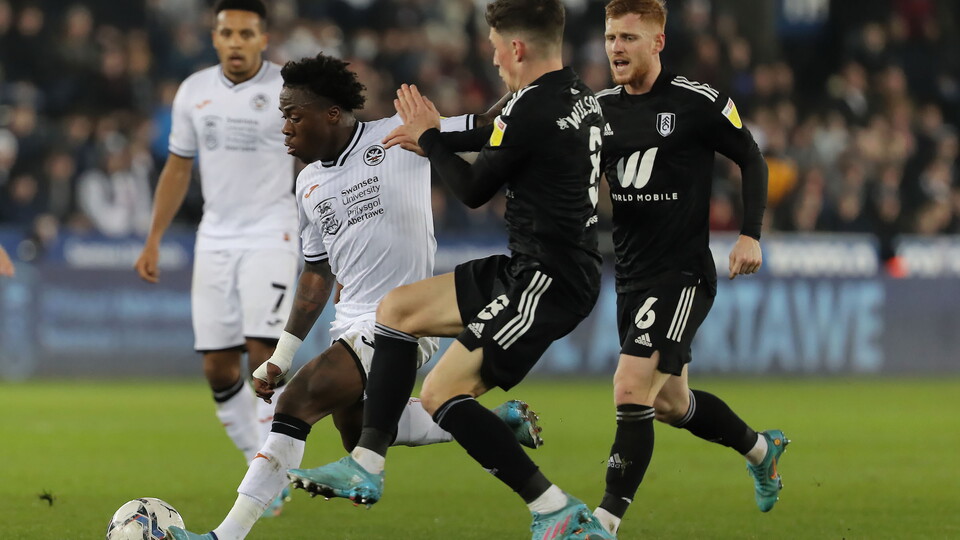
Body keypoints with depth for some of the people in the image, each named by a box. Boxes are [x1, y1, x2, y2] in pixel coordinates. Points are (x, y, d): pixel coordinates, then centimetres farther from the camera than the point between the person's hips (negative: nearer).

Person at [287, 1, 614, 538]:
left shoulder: (533, 109, -20)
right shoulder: (578, 94, 10)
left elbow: (473, 189, -7)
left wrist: (429, 138, 8)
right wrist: (434, 137, 37)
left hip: (549, 281, -10)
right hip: (528, 268, 10)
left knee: (443, 393, -12)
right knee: (398, 309, 16)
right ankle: (366, 467, 16)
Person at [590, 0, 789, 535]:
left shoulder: (698, 103, -10)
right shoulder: (600, 108, 5)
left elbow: (752, 159, 0)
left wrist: (751, 234, -8)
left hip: (683, 275, -7)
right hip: (632, 276, 7)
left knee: (631, 389, -19)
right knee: (670, 403, 20)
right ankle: (762, 448, 46)